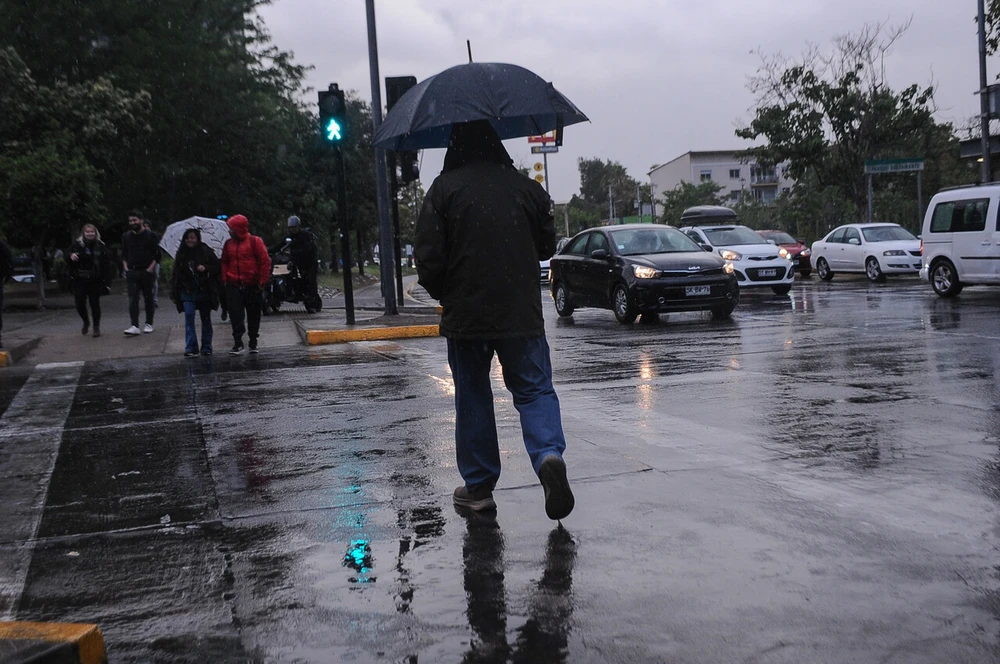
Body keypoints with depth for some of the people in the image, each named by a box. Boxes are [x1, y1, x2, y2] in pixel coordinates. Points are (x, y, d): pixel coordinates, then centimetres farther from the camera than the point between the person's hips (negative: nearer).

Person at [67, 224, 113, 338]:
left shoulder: (101, 247, 0)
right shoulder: (77, 245, 1)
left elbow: (106, 265, -1)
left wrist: (107, 282, -7)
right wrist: (71, 256, -15)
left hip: (95, 281, -1)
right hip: (80, 281, 1)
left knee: (95, 304, 2)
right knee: (80, 304, 1)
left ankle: (96, 327, 14)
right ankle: (86, 322, 29)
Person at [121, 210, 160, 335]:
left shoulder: (150, 235, -1)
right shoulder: (126, 236, 11)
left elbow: (157, 255, -1)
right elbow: (124, 254, 19)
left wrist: (151, 268, -10)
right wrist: (125, 267, 5)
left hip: (147, 272, -2)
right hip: (132, 272, 2)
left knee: (148, 299, 6)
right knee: (133, 299, -9)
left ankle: (149, 324, 18)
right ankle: (134, 326, -15)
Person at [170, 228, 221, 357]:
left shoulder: (206, 251, -1)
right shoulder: (181, 254, 7)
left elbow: (218, 267, -1)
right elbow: (177, 273, 12)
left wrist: (206, 268, -19)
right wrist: (175, 292, 7)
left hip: (204, 291, -1)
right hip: (188, 292, 1)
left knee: (206, 319, 7)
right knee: (189, 316, -12)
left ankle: (206, 347, 17)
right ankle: (190, 347, -12)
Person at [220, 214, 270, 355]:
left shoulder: (255, 241, -4)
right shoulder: (228, 244, 8)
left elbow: (265, 261, -5)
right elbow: (224, 263, 15)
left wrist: (262, 281, -8)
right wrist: (224, 279, 3)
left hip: (252, 285, -2)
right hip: (234, 286, 2)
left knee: (254, 315, 7)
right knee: (235, 315, -6)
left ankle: (253, 343, 20)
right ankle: (238, 344, -5)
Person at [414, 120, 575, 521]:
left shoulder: (444, 189, -6)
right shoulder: (528, 188, 3)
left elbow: (428, 256, -7)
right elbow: (547, 246, 12)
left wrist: (440, 292, 11)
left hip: (465, 313, -1)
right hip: (522, 312, 1)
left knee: (472, 397, 10)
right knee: (534, 389, 8)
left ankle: (478, 486, 16)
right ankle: (548, 455, -18)